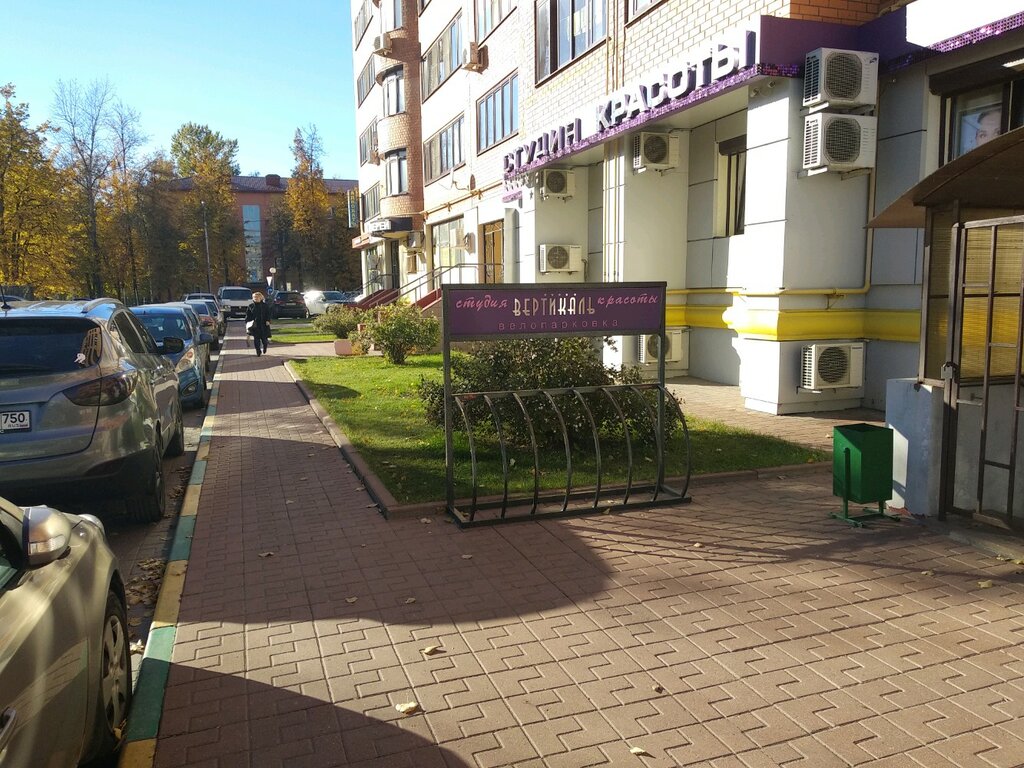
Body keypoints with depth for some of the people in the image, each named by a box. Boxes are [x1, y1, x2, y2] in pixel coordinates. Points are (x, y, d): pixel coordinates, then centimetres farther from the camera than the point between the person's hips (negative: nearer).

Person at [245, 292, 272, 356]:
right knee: (256, 339, -3)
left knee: (264, 338, 3)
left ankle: (264, 347, 35)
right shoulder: (251, 306, 6)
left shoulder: (264, 305, 3)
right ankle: (258, 351, 4)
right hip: (254, 325, 1)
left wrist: (267, 320, -11)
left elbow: (268, 314, 3)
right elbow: (248, 315, 8)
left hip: (263, 325, -1)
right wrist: (247, 322, -2)